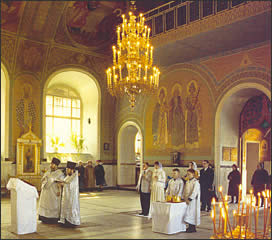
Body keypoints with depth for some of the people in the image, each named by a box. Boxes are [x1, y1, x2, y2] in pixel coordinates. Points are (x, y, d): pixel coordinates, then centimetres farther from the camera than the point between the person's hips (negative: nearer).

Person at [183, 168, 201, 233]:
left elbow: (194, 192, -18)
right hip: (187, 200, 8)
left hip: (193, 201, -8)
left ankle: (193, 228, -2)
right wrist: (184, 198, 5)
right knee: (189, 213, 8)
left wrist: (189, 199, -20)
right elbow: (185, 191, 17)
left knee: (191, 213, -8)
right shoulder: (187, 182, 13)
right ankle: (190, 227, 15)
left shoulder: (195, 182, -12)